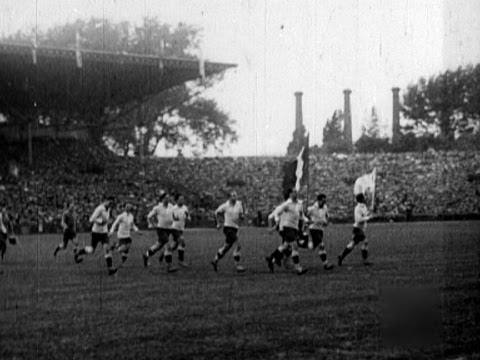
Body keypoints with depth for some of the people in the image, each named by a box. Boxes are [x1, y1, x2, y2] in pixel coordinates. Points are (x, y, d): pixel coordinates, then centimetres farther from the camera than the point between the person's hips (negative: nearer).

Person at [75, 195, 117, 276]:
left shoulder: (108, 209, 5)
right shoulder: (99, 209, -21)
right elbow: (91, 219, -26)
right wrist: (101, 221, -33)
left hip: (104, 232, 6)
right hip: (96, 232, -6)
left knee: (107, 248, -13)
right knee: (92, 250, 8)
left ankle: (110, 269, -21)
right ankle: (78, 254, 40)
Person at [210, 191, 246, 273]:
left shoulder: (239, 204, 4)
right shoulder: (225, 205, -7)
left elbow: (241, 217, 12)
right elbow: (217, 212, 9)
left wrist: (241, 216, -12)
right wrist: (219, 223, 10)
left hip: (235, 228, 6)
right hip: (228, 227, -6)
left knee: (227, 246, 15)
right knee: (237, 246, -17)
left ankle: (215, 260, 32)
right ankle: (237, 265, -14)